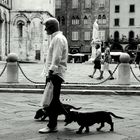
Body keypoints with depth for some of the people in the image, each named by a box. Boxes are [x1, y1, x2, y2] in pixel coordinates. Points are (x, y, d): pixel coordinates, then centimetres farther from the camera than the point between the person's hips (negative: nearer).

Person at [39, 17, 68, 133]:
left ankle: (52, 126, 1)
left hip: (55, 74, -10)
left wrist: (51, 72, -25)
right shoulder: (57, 38, 20)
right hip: (54, 73, 10)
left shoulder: (58, 38, -12)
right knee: (54, 99, 15)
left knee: (53, 100, -6)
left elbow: (56, 58, -21)